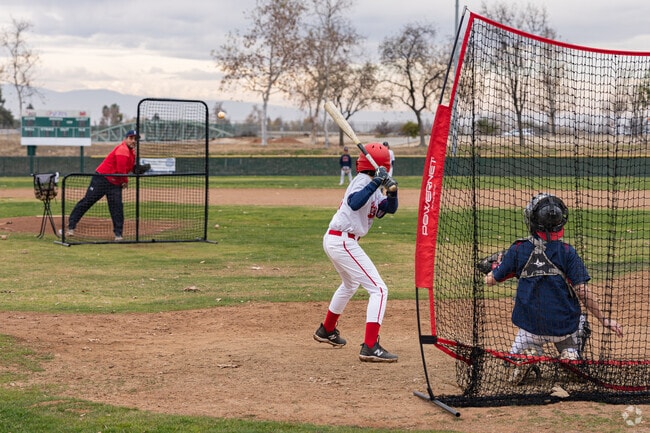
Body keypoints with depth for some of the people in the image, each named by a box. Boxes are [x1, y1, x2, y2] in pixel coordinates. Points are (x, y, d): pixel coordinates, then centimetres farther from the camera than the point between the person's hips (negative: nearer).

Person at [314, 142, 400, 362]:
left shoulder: (373, 185, 14)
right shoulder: (362, 181, -13)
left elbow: (390, 208, 8)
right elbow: (354, 203, -32)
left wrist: (392, 192, -11)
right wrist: (376, 183, -36)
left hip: (332, 240, 11)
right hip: (342, 242, -11)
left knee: (350, 284, 34)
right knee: (379, 289, -14)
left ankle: (326, 330, 50)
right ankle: (370, 347, -22)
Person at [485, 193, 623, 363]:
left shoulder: (518, 250, -3)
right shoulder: (567, 252, -7)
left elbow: (490, 280, 5)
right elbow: (582, 291, -11)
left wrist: (496, 265, 28)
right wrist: (604, 319, -3)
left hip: (531, 325, 0)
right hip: (564, 325, 0)